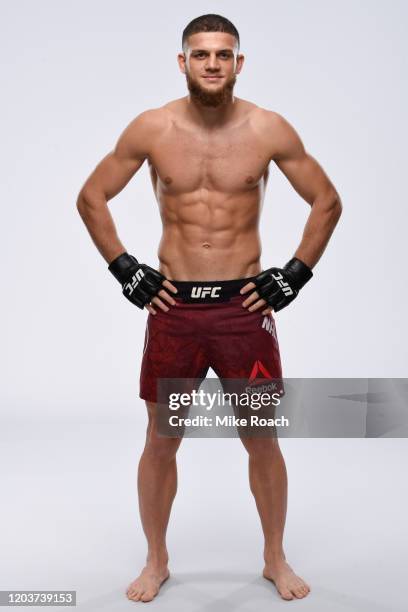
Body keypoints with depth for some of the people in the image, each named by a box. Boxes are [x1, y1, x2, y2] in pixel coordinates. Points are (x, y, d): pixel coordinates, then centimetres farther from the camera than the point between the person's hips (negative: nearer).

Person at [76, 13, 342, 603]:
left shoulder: (269, 129, -3)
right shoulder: (151, 129, -2)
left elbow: (328, 202, 6)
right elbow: (91, 199, 7)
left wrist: (296, 273, 0)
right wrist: (124, 269, 1)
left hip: (246, 306, 0)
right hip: (173, 307, 1)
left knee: (262, 439, 8)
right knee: (161, 441, 8)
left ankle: (276, 559, 29)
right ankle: (156, 560, 29)